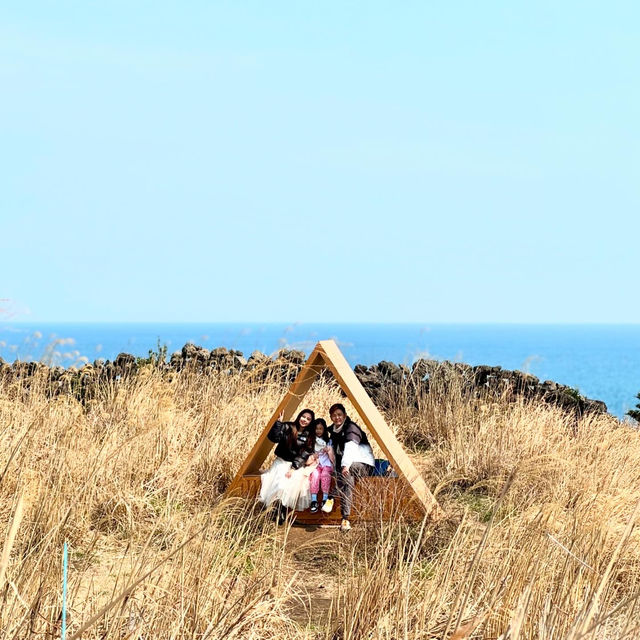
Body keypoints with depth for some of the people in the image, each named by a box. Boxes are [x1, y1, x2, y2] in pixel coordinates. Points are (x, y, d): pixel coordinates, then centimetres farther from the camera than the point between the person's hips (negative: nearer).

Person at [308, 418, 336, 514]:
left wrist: (329, 451, -10)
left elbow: (332, 459, 9)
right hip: (315, 464, 0)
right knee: (315, 474, -34)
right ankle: (314, 501, -39)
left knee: (325, 474, -34)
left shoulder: (329, 441, 14)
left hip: (326, 464, 0)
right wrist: (312, 456, -11)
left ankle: (325, 500, -36)